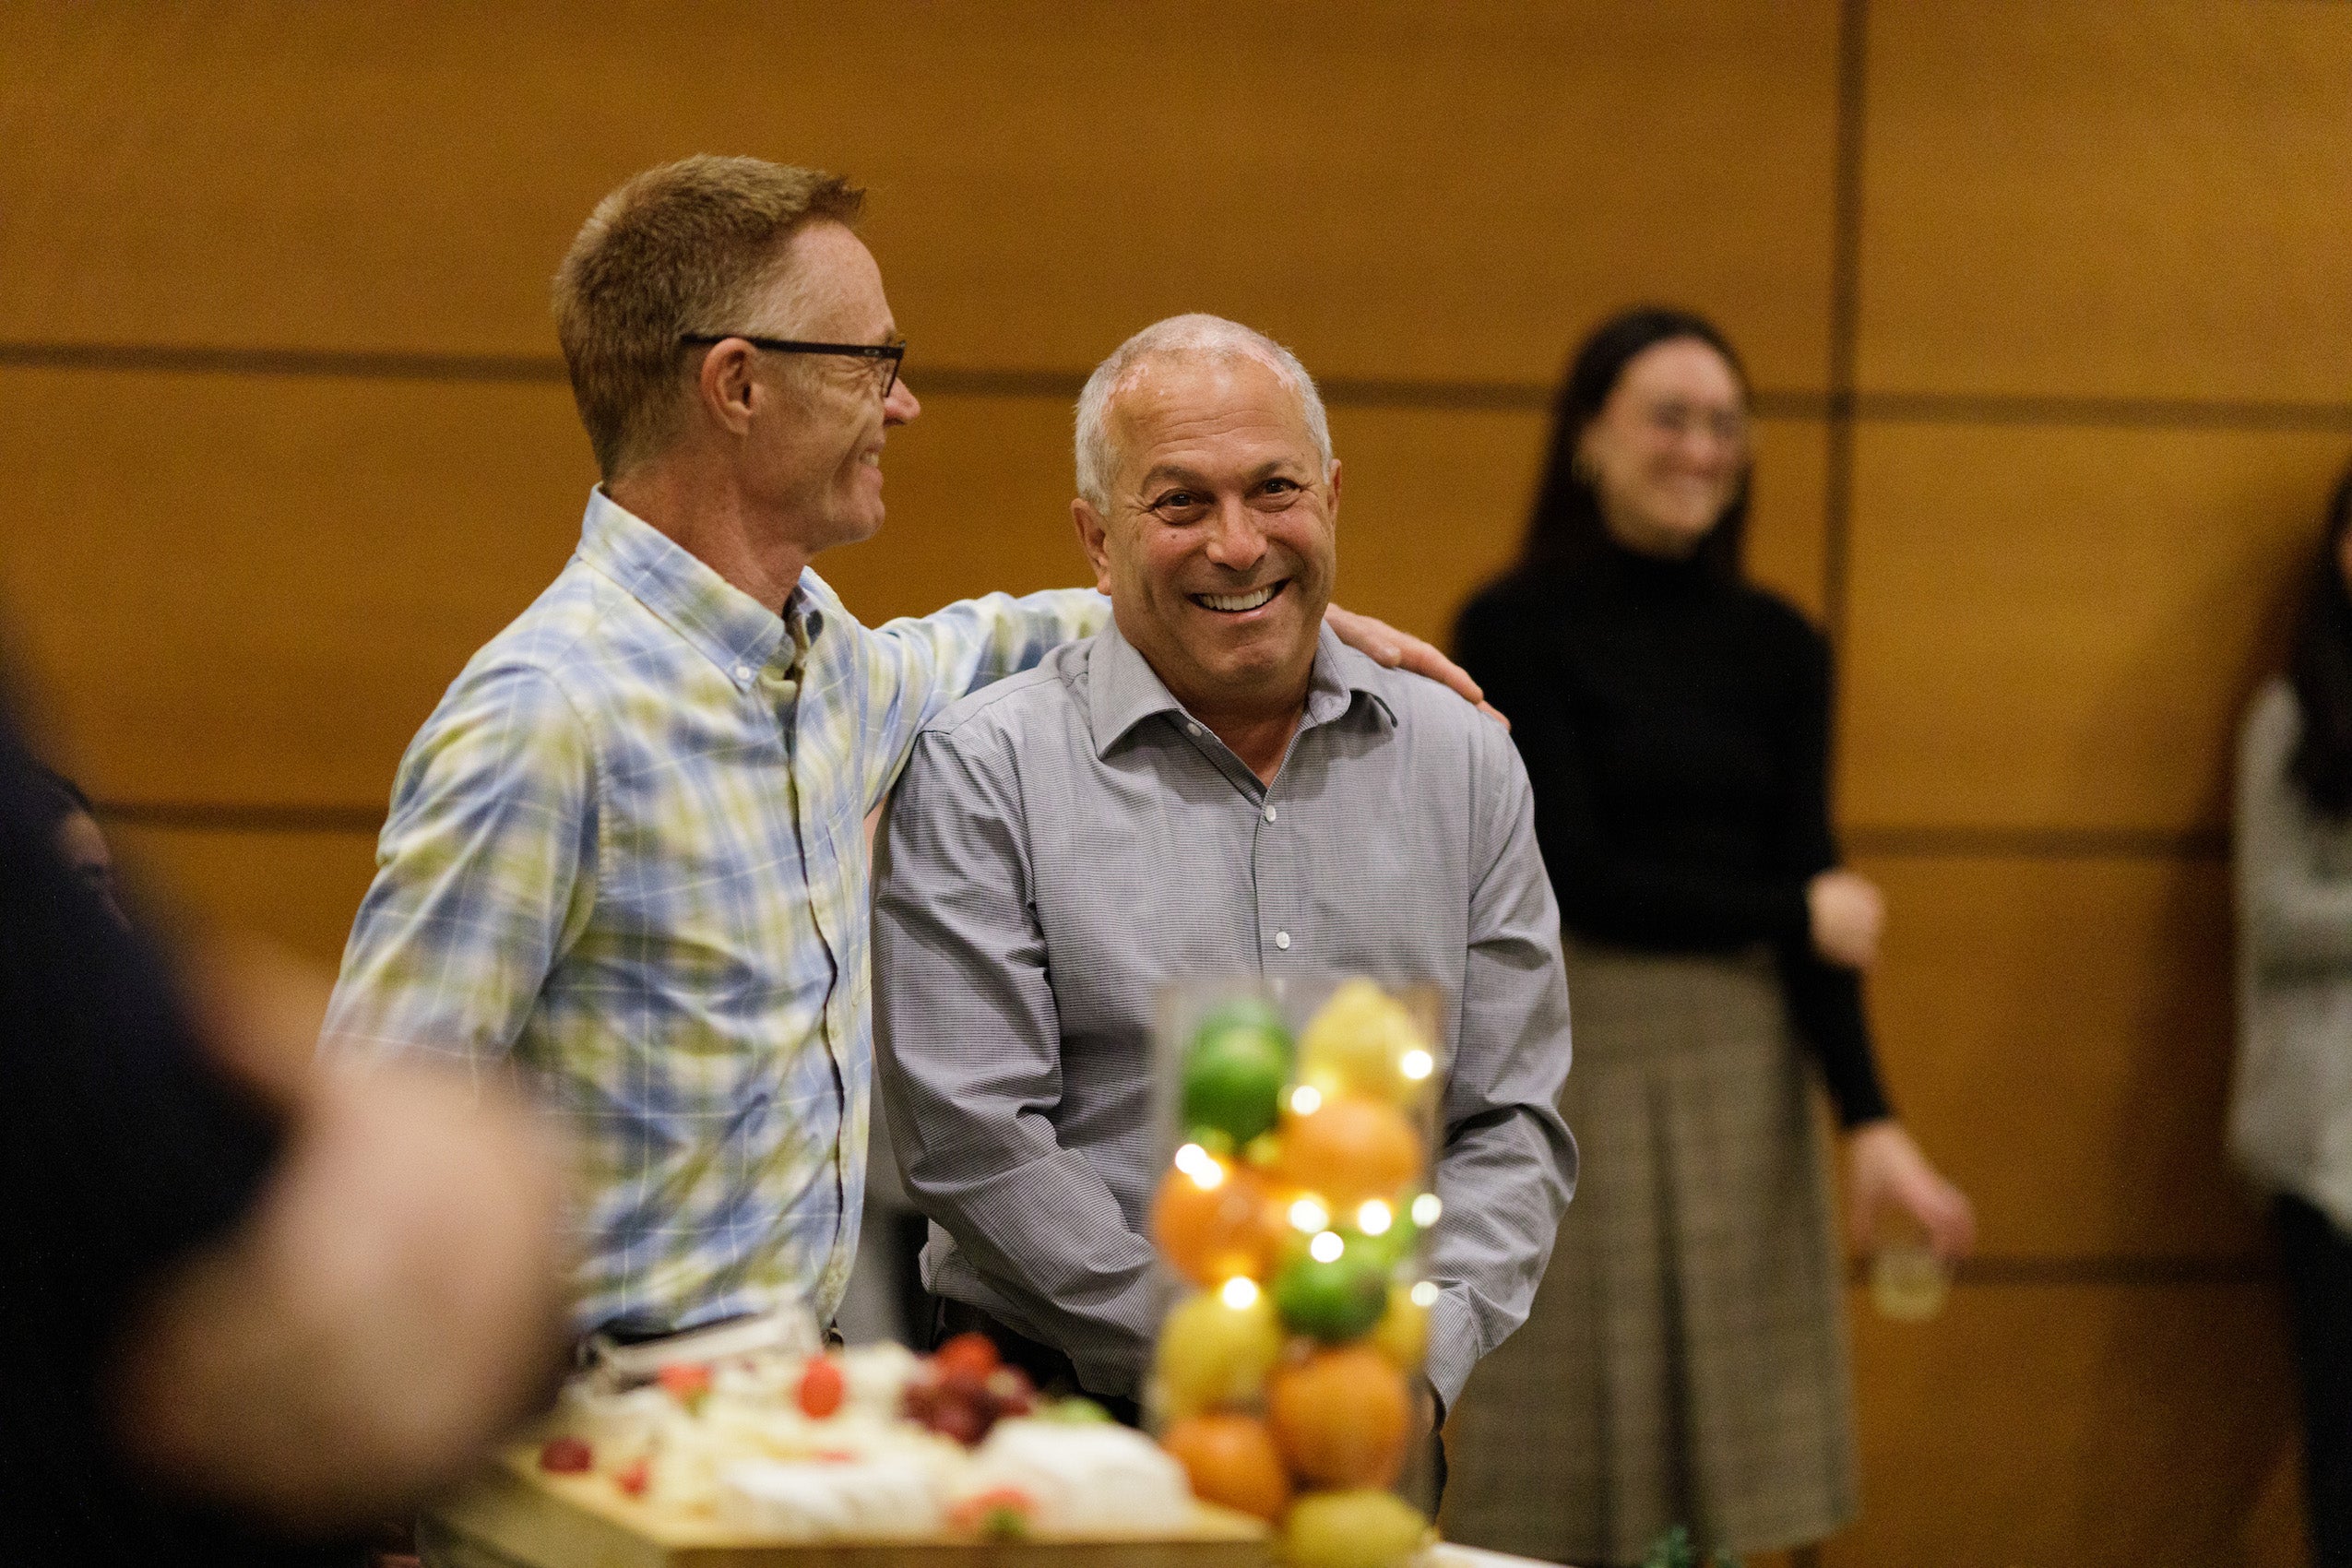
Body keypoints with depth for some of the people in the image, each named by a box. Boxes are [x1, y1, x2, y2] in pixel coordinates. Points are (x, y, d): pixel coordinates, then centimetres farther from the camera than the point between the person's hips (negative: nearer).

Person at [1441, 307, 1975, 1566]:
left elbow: (1814, 902, 3)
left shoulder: (1777, 648, 9)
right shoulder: (1516, 630, -4)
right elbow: (1572, 873, -9)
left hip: (1740, 1067, 4)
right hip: (1573, 1050, -4)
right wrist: (1801, 914, -2)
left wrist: (1869, 1118, -10)